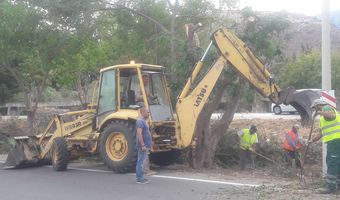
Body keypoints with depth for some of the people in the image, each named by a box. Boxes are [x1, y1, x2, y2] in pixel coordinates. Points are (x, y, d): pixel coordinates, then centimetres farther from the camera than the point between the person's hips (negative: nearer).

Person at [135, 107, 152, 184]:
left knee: (141, 162, 13)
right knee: (141, 162, -6)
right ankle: (140, 179, -3)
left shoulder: (143, 121, 17)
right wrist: (143, 145, -24)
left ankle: (139, 178, 19)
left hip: (145, 146, 10)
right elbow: (139, 134, -23)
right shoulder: (140, 121, -15)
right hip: (143, 146, -10)